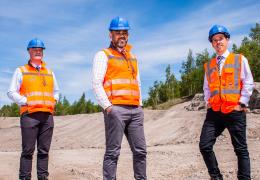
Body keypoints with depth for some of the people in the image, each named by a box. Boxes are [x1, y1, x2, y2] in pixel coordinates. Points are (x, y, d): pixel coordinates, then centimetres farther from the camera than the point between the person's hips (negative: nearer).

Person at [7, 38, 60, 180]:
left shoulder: (49, 72, 20)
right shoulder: (21, 71, 8)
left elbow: (56, 91, 29)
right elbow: (11, 92, 3)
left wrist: (53, 101, 9)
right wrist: (25, 102, -9)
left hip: (47, 115, 4)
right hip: (29, 115, -4)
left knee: (44, 151, 5)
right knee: (28, 151, -4)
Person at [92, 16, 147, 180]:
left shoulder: (132, 57, 23)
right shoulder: (103, 55, 3)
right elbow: (96, 83, -6)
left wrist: (140, 105, 16)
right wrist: (107, 107, -16)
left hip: (135, 110, 6)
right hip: (115, 109, -6)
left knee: (140, 150, 6)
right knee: (113, 152, -5)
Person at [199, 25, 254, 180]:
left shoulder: (240, 60, 4)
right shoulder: (208, 65, 14)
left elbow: (248, 83, -1)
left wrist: (242, 104, -7)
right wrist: (208, 102, 6)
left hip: (234, 111, -3)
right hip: (214, 112, 3)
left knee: (241, 149, 4)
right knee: (205, 146, -5)